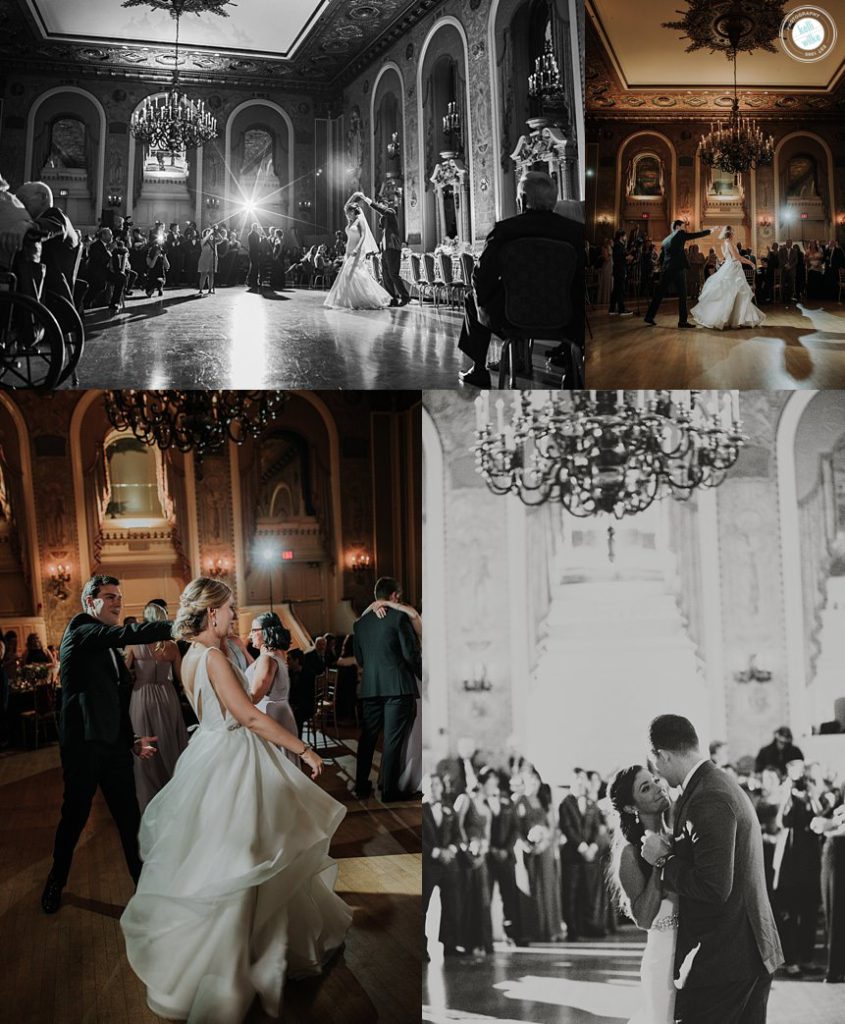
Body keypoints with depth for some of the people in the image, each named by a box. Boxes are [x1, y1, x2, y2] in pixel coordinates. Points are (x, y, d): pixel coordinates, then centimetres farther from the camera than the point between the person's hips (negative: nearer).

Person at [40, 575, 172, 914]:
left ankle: (143, 877, 20)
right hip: (83, 742, -7)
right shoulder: (79, 629, -8)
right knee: (76, 814, 6)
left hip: (113, 743, 7)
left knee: (129, 814, 9)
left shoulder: (111, 648, 17)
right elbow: (128, 634, -27)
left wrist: (131, 740, 13)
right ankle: (56, 881, 27)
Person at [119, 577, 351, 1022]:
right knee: (232, 865, 2)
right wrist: (304, 749, -19)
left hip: (214, 750, 9)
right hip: (230, 760, -9)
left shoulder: (191, 657, 7)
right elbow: (250, 716, -24)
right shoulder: (213, 657, -22)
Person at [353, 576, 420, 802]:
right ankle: (389, 790, 2)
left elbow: (359, 658, 15)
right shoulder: (399, 617, -7)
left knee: (368, 738, 13)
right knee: (393, 739, -1)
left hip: (370, 688, 5)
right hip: (398, 686, -5)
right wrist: (422, 676, 6)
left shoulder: (360, 622, 10)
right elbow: (411, 654, -8)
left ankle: (361, 786, 19)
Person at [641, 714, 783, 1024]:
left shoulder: (708, 799, -21)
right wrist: (668, 854, -1)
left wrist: (663, 859, -13)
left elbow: (715, 887, -26)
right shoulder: (724, 783, 11)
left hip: (722, 961, -10)